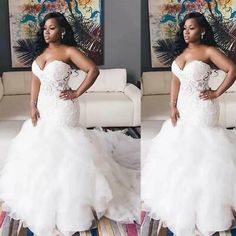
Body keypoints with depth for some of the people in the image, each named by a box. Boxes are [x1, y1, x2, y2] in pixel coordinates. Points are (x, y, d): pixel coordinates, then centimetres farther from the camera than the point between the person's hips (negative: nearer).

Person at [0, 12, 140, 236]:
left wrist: (77, 93, -17)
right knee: (41, 149, 16)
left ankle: (68, 204, 13)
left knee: (62, 149, -2)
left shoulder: (69, 51, -12)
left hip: (62, 108, -7)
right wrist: (33, 106, 0)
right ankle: (43, 195, 35)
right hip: (43, 107, 8)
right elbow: (36, 81, 9)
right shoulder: (41, 52, 9)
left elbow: (93, 70, -20)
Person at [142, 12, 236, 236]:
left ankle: (205, 207, 15)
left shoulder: (209, 51, -10)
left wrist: (216, 93, -17)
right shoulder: (181, 53, 9)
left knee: (201, 154, 0)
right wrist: (172, 106, -4)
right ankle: (180, 203, 31)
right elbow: (175, 81, 6)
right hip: (183, 107, 7)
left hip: (202, 108, -7)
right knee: (179, 154, 14)